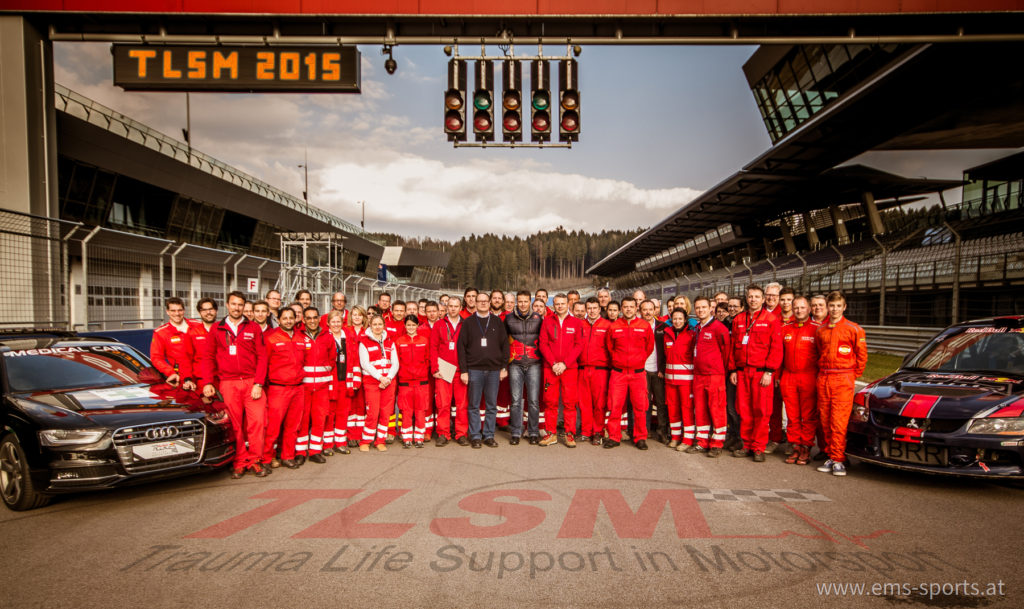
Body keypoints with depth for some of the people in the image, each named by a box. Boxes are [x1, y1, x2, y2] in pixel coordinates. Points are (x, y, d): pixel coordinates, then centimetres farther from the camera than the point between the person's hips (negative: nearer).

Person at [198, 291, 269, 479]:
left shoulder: (253, 328, 10)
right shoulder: (217, 328, 12)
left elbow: (262, 357, 6)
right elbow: (208, 357, 10)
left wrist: (258, 383, -4)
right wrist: (207, 382, -2)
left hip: (252, 382, 0)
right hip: (227, 383, 0)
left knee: (258, 421, -8)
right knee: (234, 425, 0)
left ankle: (254, 460, 4)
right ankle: (240, 462, 10)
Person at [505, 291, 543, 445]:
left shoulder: (538, 318, 7)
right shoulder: (509, 318, 7)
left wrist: (542, 357, 10)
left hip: (533, 364, 0)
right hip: (515, 364, 0)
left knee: (533, 400, 0)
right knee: (515, 400, 0)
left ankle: (533, 432, 11)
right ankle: (515, 433, 9)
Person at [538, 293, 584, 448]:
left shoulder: (576, 322, 6)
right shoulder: (547, 321, 8)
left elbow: (579, 345, 1)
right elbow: (543, 343, 3)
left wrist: (565, 363, -9)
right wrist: (553, 363, -7)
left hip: (569, 367, -1)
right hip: (550, 367, 1)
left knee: (569, 401, -2)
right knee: (550, 401, 2)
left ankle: (570, 434, 6)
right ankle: (551, 433, 10)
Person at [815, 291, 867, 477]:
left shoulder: (854, 329, -1)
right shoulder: (820, 330, 13)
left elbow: (862, 355, 3)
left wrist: (853, 376, 4)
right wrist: (822, 372, 14)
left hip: (843, 379, -5)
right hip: (823, 378, 5)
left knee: (839, 421, -9)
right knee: (825, 420, 5)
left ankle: (838, 460, -5)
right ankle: (831, 456, 13)